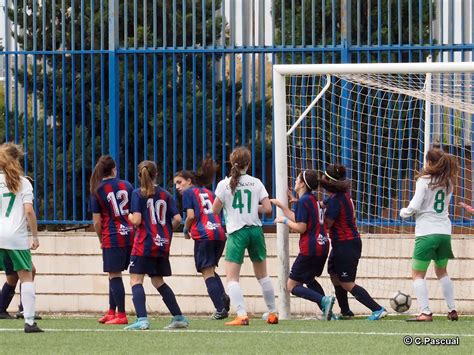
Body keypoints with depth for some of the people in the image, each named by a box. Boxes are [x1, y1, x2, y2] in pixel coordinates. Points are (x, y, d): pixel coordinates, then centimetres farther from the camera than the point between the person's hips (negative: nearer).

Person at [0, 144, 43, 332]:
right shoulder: (23, 183, 4)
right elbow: (29, 211, -4)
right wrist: (35, 236, 3)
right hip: (17, 236, 0)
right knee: (26, 277, 6)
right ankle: (29, 321, -2)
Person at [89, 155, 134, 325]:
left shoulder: (97, 191, -4)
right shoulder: (126, 186, 6)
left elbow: (97, 222, -5)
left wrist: (101, 240, 11)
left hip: (112, 236, -5)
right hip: (129, 234, 5)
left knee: (114, 276, 0)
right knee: (115, 275, 16)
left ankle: (121, 315, -3)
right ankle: (111, 312, 22)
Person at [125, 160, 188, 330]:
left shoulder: (138, 194, -5)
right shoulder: (166, 194, 9)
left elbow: (136, 220, -13)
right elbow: (177, 219, 2)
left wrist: (130, 216, 10)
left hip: (144, 243, -6)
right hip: (163, 245, 6)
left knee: (136, 280, -6)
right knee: (158, 281, 19)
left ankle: (142, 319, -24)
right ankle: (179, 317, 18)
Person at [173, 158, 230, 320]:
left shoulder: (188, 193, 4)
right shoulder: (208, 192, 23)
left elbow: (191, 215, -7)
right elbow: (217, 213, 17)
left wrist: (186, 230, 10)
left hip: (204, 235, -6)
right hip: (219, 233, 6)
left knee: (207, 272, -2)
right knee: (211, 269, 19)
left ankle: (221, 309, -11)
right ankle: (223, 296, -6)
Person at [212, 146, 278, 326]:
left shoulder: (224, 184, -6)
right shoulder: (256, 183, 0)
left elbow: (215, 210, 0)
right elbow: (267, 208, -3)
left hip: (236, 232, -4)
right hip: (255, 230, 4)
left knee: (232, 277, -4)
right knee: (262, 275, 19)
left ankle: (242, 315, -21)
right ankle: (272, 313, 25)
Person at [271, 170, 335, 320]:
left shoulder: (303, 201, -13)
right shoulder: (313, 199, 14)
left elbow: (300, 228, -17)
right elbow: (298, 219, 21)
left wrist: (284, 220, -2)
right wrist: (281, 206, 26)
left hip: (310, 249, -9)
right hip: (322, 246, 9)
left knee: (292, 285, -3)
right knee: (309, 279, 29)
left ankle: (324, 301, -21)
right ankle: (326, 309, 14)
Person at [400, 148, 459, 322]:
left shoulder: (424, 180, -9)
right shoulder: (448, 182, 9)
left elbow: (414, 207, -14)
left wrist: (404, 212, 6)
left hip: (427, 233, -6)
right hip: (445, 232, 6)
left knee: (417, 274, 0)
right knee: (442, 272, 22)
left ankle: (425, 312, -12)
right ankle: (452, 310, 19)